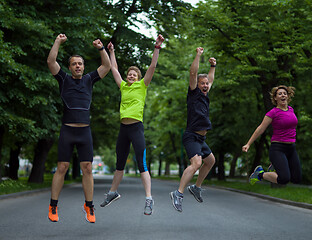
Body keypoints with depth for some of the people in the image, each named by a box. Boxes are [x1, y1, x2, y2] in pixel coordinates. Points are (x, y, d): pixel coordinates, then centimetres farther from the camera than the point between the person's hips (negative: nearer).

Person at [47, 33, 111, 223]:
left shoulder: (89, 80, 15)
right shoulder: (64, 79, 9)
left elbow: (107, 66, 12)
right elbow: (51, 61, -1)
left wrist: (101, 48, 4)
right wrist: (58, 42, -3)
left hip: (85, 131, 2)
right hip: (67, 130, -2)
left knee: (87, 169, 0)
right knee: (62, 168, -2)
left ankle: (89, 207, 8)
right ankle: (53, 207, 6)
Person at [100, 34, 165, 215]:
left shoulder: (142, 85, 4)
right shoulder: (123, 86, 15)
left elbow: (153, 66, -3)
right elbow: (114, 69, 26)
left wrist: (157, 47, -7)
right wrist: (111, 52, 31)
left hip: (136, 127, -5)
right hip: (123, 127, 5)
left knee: (142, 163, -11)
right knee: (120, 164, 17)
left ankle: (149, 199, -12)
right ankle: (113, 192, 31)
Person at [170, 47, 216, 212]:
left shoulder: (205, 96, 17)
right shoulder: (194, 93, -4)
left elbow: (211, 80, 35)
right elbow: (193, 73, -13)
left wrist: (213, 66, 34)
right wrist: (198, 55, -10)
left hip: (200, 139, 10)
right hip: (192, 136, -10)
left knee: (210, 160, 23)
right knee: (196, 162, -26)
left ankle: (196, 187, 30)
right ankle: (178, 193, -30)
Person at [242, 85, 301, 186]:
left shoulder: (291, 109, 10)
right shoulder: (273, 112, -9)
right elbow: (260, 129, -7)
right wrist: (248, 144, -9)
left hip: (291, 149, 7)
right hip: (277, 149, -7)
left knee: (297, 179, 6)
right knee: (284, 179, -22)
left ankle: (275, 167, 27)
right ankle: (260, 173, 3)